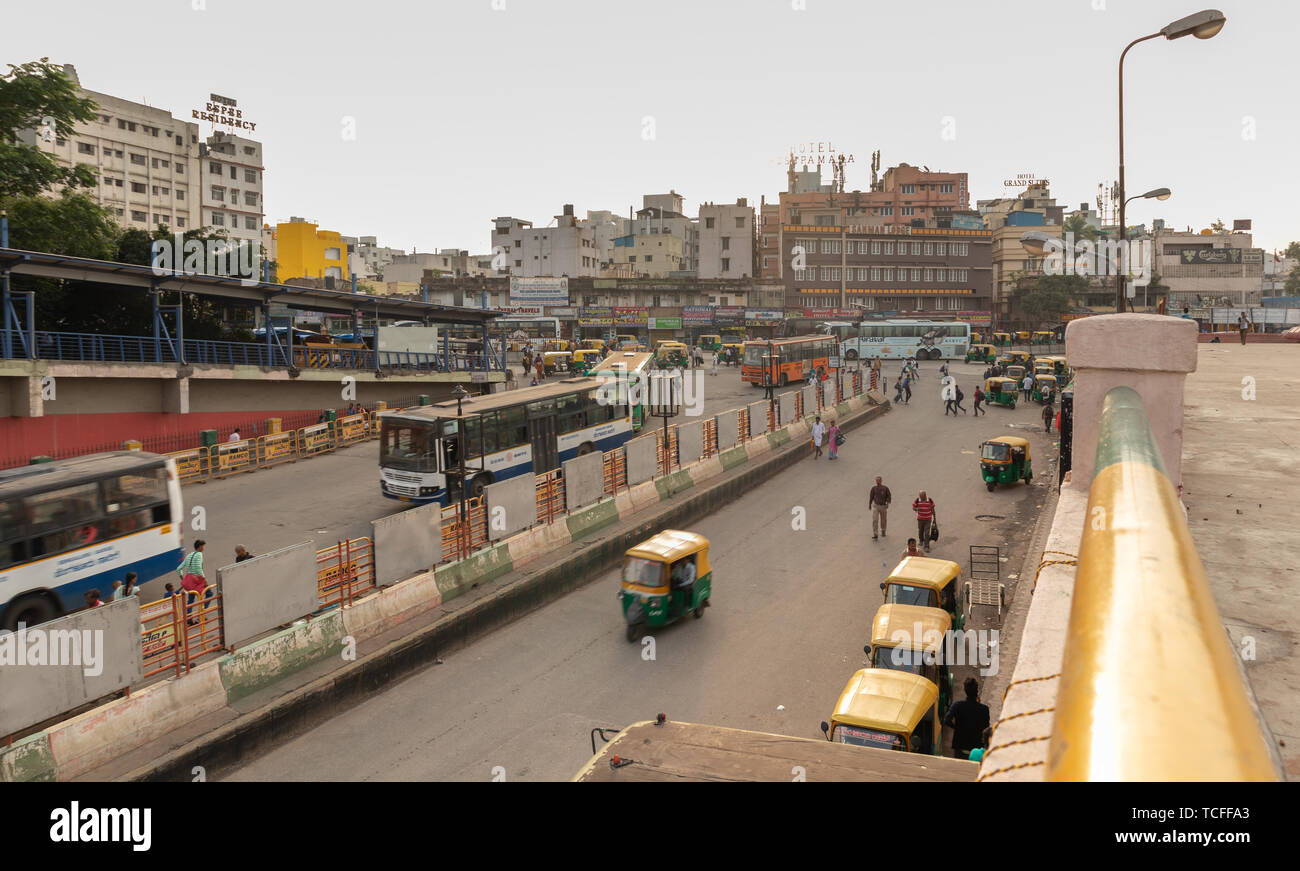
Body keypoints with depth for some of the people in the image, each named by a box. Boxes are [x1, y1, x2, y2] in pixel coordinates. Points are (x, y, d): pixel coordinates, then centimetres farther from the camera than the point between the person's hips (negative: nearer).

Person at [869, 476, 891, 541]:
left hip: (883, 507, 0)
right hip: (876, 506, 0)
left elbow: (889, 496, -6)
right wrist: (869, 505, 15)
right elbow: (871, 496, 7)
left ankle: (883, 530, 46)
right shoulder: (874, 488, -5)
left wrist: (887, 503, -23)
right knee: (875, 520, -14)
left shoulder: (885, 488, -9)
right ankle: (874, 535, -14)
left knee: (883, 520, 17)